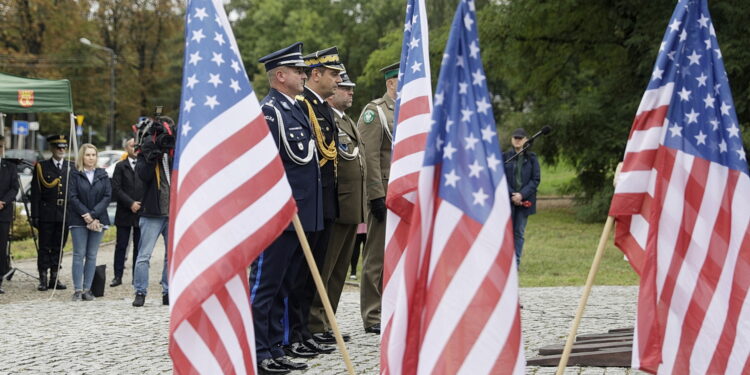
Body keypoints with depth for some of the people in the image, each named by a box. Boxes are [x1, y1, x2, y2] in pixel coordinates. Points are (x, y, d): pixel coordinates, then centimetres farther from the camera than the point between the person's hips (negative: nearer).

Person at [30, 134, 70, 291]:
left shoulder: (72, 168, 8)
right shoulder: (41, 167, 3)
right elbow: (35, 193, 0)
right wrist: (35, 216, -6)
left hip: (64, 214, 2)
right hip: (47, 214, -2)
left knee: (58, 248, 8)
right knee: (45, 248, 1)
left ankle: (54, 278, 14)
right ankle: (43, 279, 5)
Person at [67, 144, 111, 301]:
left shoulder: (102, 175, 9)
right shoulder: (74, 174, 1)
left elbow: (107, 196, 1)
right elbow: (72, 197, -5)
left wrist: (93, 215, -10)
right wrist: (85, 215, -13)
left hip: (98, 220, 2)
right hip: (78, 220, -2)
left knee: (92, 255, 2)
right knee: (79, 254, -5)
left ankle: (87, 289, 5)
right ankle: (78, 289, -4)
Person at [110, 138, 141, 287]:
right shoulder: (121, 166, 4)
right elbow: (116, 189, -3)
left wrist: (140, 204, -8)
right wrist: (130, 203, -12)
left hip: (141, 211, 1)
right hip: (124, 213, -1)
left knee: (139, 247, 4)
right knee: (121, 246, 2)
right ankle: (118, 276, 6)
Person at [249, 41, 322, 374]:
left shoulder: (297, 110, 18)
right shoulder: (268, 111, -11)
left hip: (300, 217, 10)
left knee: (283, 287, 13)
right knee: (264, 285, -4)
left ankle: (275, 348, 19)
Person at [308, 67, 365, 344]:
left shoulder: (347, 121, 20)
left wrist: (361, 205, 22)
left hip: (351, 209, 10)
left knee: (338, 270, 13)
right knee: (322, 270, -5)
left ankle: (325, 323, 19)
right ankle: (313, 325, 0)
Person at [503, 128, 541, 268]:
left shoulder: (531, 158, 5)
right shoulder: (505, 157, 4)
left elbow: (536, 179, 1)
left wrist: (522, 195, -11)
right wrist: (512, 195, -11)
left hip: (525, 200, 0)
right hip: (507, 199, 0)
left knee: (519, 232, 3)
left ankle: (516, 263, 7)